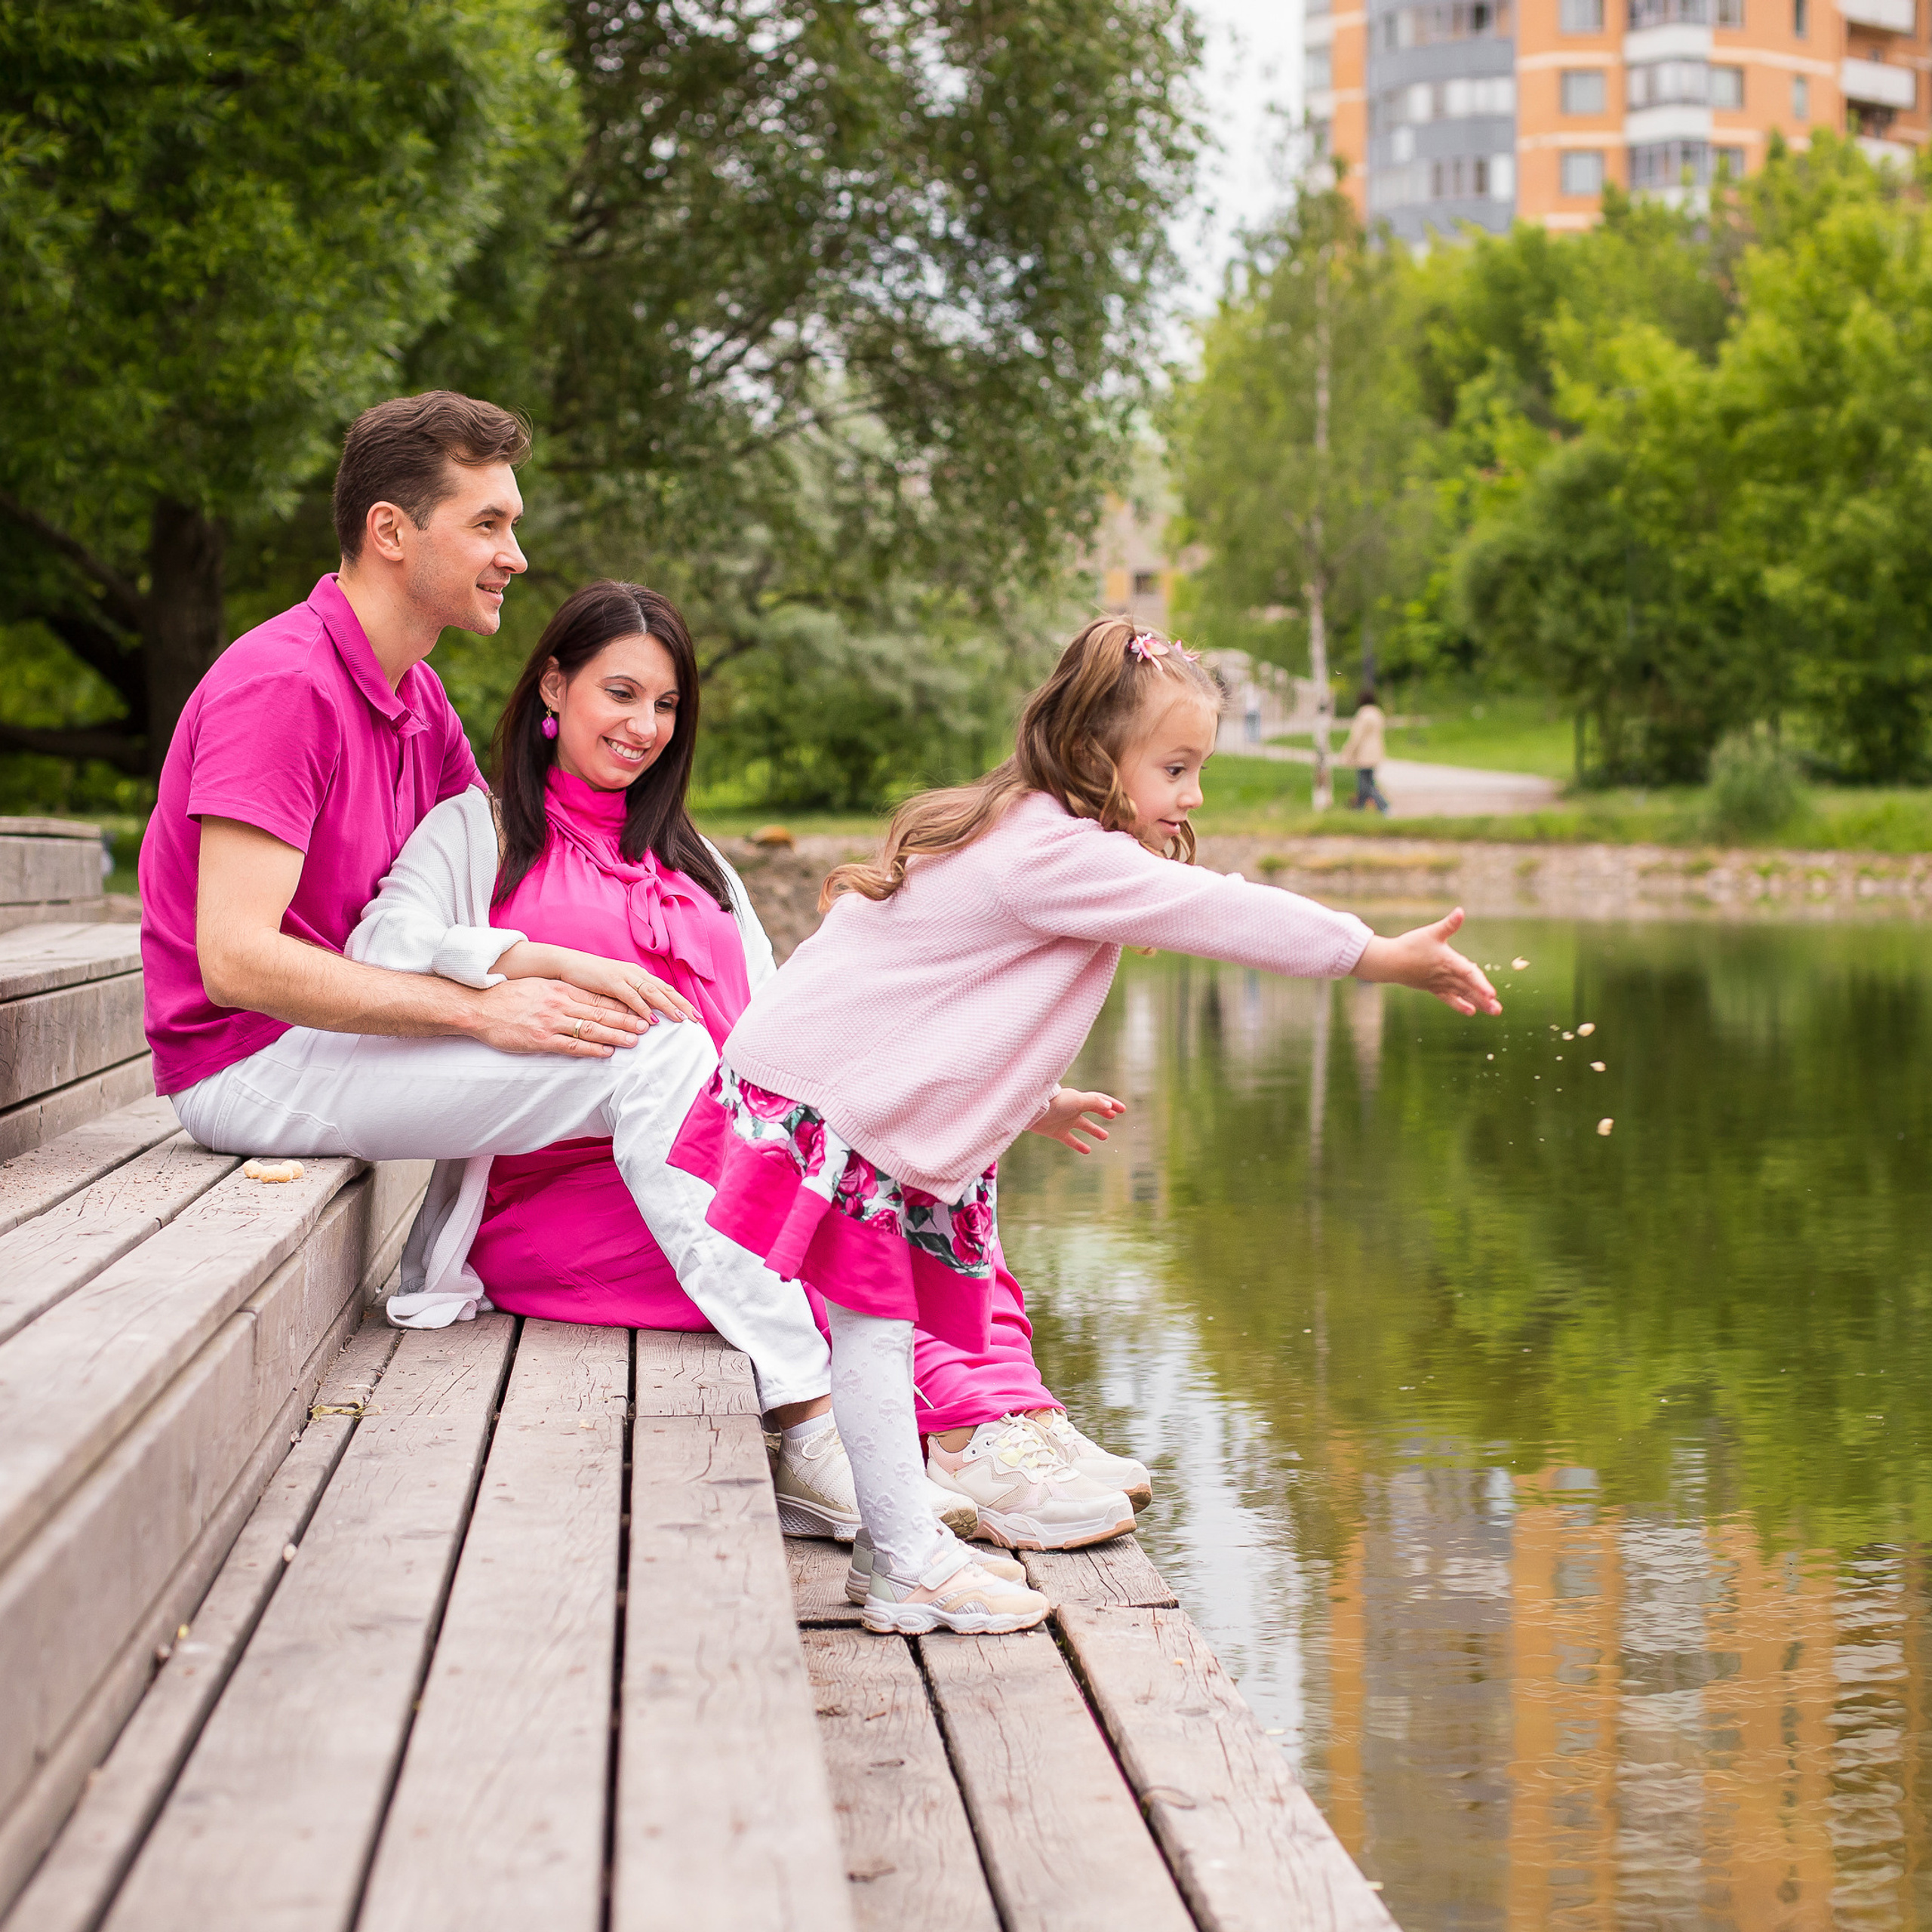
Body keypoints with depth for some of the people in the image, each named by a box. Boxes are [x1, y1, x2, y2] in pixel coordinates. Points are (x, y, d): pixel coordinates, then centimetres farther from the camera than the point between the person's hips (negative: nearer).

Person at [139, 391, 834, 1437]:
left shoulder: (417, 700, 12)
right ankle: (808, 1410, -19)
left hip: (331, 1029, 10)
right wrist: (484, 1008, -24)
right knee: (653, 1057, -17)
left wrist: (565, 967, -15)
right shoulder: (281, 684, -18)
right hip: (248, 1063, -10)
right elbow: (237, 960, -26)